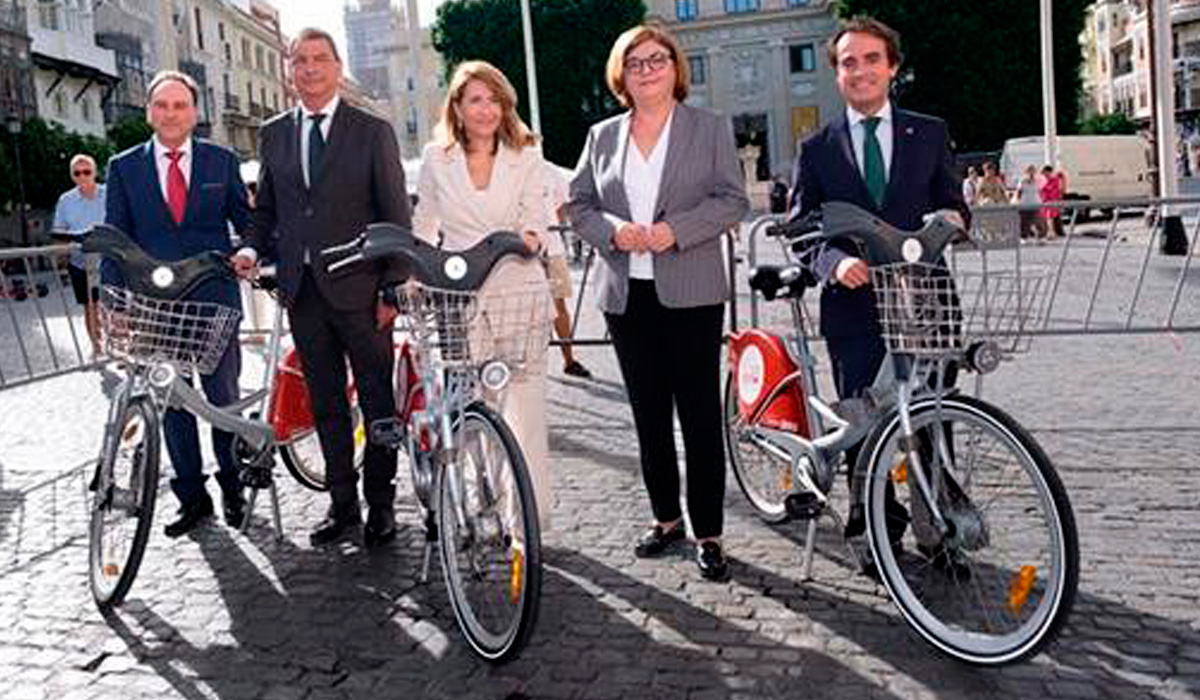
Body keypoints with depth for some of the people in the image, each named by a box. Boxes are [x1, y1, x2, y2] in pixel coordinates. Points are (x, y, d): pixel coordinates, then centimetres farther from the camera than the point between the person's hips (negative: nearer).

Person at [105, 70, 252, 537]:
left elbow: (246, 222, 10)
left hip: (215, 300, -1)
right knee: (171, 404, 8)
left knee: (224, 399, 5)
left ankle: (232, 489, 22)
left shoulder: (222, 162, 6)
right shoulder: (124, 167, 7)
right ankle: (192, 498, 21)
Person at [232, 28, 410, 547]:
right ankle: (342, 504, 21)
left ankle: (381, 503, 17)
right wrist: (255, 249, -3)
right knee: (326, 405, 10)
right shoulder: (273, 134, 12)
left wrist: (392, 289, -8)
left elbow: (396, 216, -2)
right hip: (301, 289, 4)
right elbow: (266, 207, 18)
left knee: (377, 401, 3)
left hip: (358, 288, -3)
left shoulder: (373, 131, 0)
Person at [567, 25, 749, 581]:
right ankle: (666, 518, 25)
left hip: (691, 294, -3)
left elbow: (733, 200, -2)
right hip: (626, 294, 4)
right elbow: (577, 204, 11)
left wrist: (676, 230, -16)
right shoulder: (602, 136, 13)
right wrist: (612, 231, -10)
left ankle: (707, 532, 8)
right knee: (648, 413, 11)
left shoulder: (710, 128, 5)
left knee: (700, 414, -2)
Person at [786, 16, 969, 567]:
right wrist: (835, 262, -16)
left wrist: (950, 216, -10)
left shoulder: (930, 134, 12)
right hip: (853, 304, 0)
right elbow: (800, 229, 4)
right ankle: (879, 530, 17)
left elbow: (952, 201, 15)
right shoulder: (817, 150, 10)